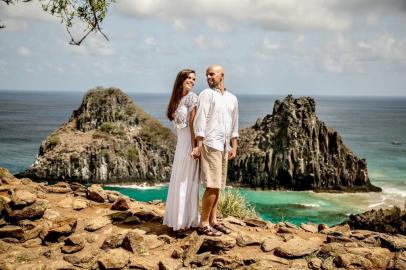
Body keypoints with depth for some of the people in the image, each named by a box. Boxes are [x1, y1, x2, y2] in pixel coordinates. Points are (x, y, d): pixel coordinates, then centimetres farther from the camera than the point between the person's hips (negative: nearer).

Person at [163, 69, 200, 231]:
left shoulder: (192, 97, -7)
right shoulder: (177, 99, 15)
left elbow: (193, 122, -14)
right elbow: (179, 124, 14)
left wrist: (194, 146, -18)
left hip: (189, 142, -8)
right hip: (180, 142, 8)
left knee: (186, 180, -4)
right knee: (179, 180, 12)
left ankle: (188, 220, 4)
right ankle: (178, 217, 21)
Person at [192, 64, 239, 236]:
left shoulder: (232, 98, 16)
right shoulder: (206, 94, -2)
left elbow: (234, 125, 19)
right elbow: (201, 120, -9)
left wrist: (234, 147, 12)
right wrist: (199, 145, -15)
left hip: (224, 146, 7)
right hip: (210, 144, -7)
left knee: (218, 186, 10)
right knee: (212, 186, -11)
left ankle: (213, 220, 18)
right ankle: (203, 224, -4)